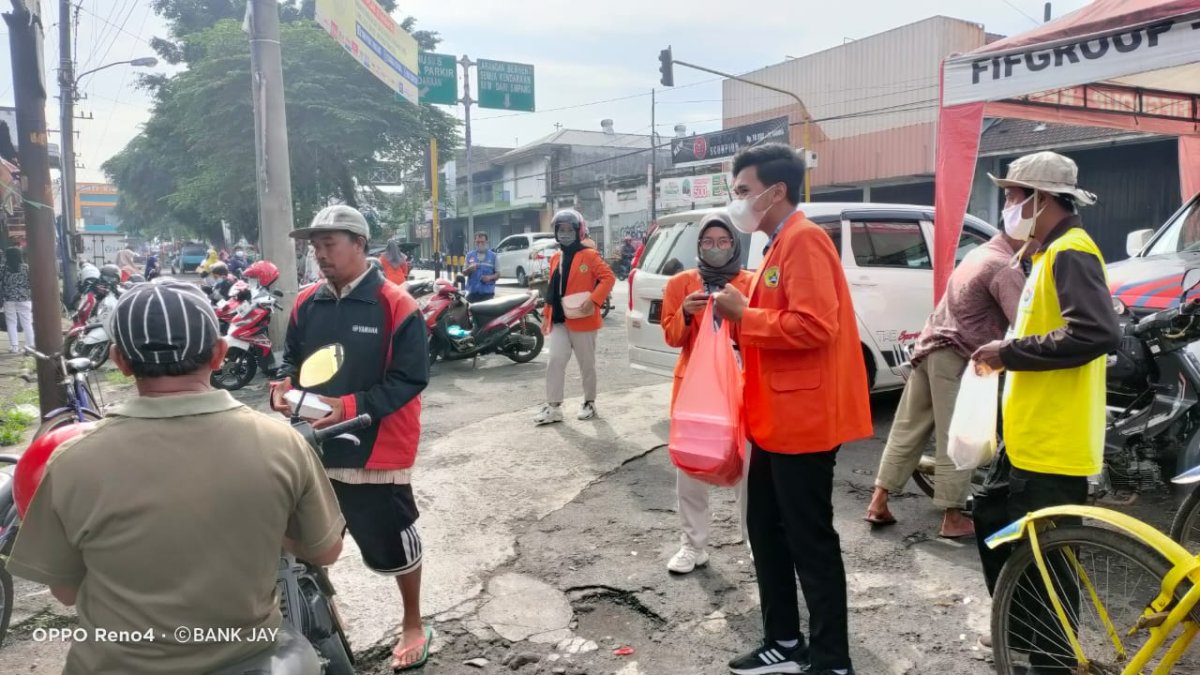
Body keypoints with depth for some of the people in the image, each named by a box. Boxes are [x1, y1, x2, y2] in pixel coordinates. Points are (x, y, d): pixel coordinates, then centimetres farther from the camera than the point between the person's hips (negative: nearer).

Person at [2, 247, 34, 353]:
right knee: (27, 323, 5)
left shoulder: (4, 268, -5)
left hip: (9, 299, -1)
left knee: (11, 324, 7)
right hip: (24, 299, 1)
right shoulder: (26, 267, -4)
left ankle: (14, 347, 5)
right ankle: (30, 345, 5)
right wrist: (33, 298, 6)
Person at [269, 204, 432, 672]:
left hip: (376, 450, -5)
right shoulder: (306, 304, 5)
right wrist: (283, 386, -9)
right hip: (314, 446, 6)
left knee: (392, 543, 11)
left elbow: (410, 378, -16)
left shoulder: (396, 306, -13)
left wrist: (351, 406, -25)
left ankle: (413, 626, 34)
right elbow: (292, 358, 15)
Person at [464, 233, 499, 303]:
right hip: (472, 291, 2)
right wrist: (469, 269, -11)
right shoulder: (469, 255, 11)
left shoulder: (493, 256, 6)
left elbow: (498, 274, 5)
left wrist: (490, 277, -16)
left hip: (487, 292, -2)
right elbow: (464, 272, 12)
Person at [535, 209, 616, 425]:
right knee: (555, 361, -2)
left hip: (582, 320, -5)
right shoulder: (556, 258, 14)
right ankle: (553, 407, 3)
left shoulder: (589, 255, -6)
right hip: (559, 320, 6)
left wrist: (594, 300, -23)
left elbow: (609, 278, -14)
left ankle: (589, 403, 23)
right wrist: (547, 315, 16)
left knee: (587, 364, 8)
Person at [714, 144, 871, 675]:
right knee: (767, 532, 16)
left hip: (802, 420, -10)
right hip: (776, 419, 10)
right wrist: (740, 314, 7)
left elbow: (813, 326, -25)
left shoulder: (804, 240, -15)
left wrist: (744, 315, -16)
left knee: (811, 541, 1)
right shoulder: (780, 245, 17)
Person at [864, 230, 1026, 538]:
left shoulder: (981, 253, 18)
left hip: (929, 346, 9)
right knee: (956, 439, 0)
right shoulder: (1006, 268, -12)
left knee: (907, 430, 11)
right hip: (956, 357, -9)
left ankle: (878, 502, 14)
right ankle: (953, 517, 8)